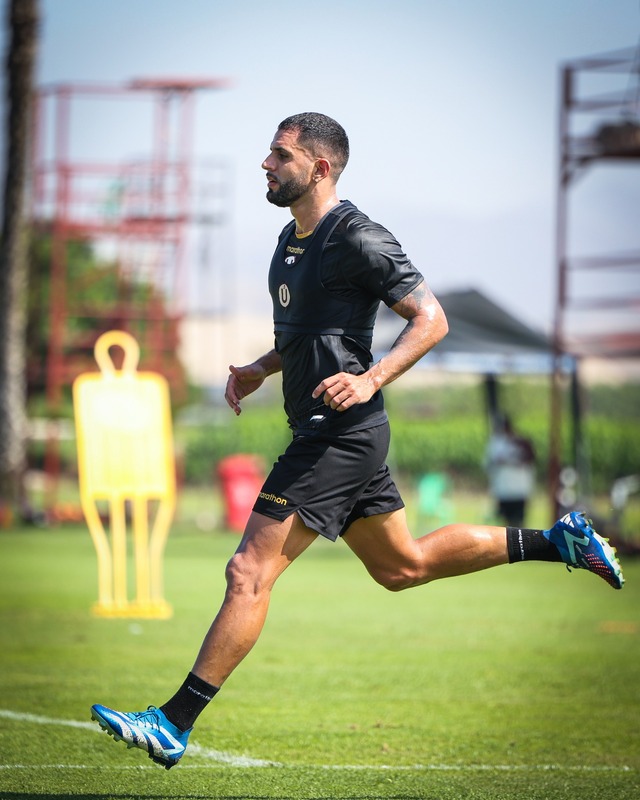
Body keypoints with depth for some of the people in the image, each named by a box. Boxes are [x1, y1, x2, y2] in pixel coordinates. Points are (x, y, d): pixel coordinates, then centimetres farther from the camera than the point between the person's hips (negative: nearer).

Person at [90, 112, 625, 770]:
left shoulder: (359, 240, -14)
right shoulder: (293, 239, 15)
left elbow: (431, 319, -13)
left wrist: (370, 379, -25)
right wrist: (260, 369, 11)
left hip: (341, 435, -11)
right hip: (325, 435, 11)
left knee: (250, 573, -13)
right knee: (402, 566, 21)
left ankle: (172, 725, -14)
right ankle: (559, 541, 29)